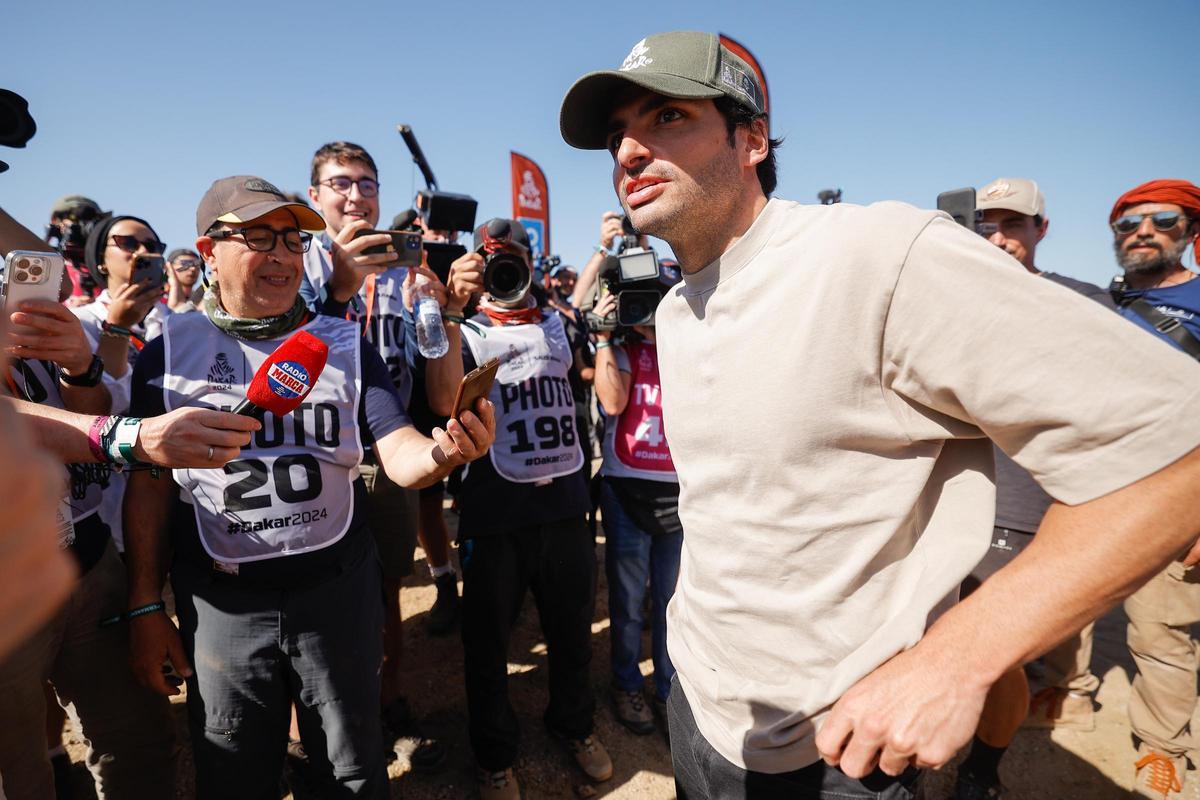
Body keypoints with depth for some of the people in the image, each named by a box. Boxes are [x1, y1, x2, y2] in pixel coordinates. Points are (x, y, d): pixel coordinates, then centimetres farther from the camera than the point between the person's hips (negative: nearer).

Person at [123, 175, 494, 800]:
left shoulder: (345, 345, 0)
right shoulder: (168, 353, -1)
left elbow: (399, 455, -10)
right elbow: (149, 486, 3)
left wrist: (443, 451, -32)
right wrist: (145, 606, 2)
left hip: (338, 590, 1)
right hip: (220, 605, 0)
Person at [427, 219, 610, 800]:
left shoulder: (557, 325, 13)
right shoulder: (466, 331, 2)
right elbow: (444, 402, -17)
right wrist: (452, 310, -22)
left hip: (565, 501, 3)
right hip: (494, 511, -3)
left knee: (572, 628, 18)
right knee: (489, 638, 12)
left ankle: (574, 723, 44)